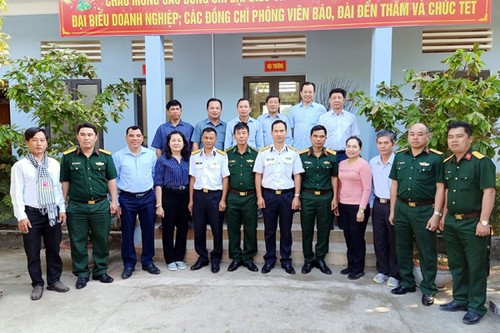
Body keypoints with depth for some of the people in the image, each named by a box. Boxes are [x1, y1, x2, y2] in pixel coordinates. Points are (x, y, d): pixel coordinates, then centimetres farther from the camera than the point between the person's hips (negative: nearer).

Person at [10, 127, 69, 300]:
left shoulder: (54, 164, 6)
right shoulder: (20, 166, -5)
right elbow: (16, 193, -7)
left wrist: (62, 209, 6)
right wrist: (21, 216, -11)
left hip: (52, 212, 3)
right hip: (32, 213, -3)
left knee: (53, 249, 12)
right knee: (33, 252, 8)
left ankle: (54, 280, 28)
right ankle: (37, 284, 24)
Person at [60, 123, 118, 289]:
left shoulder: (105, 156, 1)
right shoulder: (68, 156, 0)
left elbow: (111, 180, 5)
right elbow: (65, 182, 5)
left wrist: (114, 201, 0)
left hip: (101, 205, 1)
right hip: (76, 206, 0)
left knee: (101, 240, 10)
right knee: (78, 242, 8)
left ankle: (101, 271, 25)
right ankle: (81, 274, 22)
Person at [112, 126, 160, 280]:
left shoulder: (151, 154, 3)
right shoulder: (118, 156, -2)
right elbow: (114, 180, 1)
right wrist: (115, 202, -1)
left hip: (148, 197, 2)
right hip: (127, 199, -1)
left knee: (148, 231, 9)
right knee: (127, 232, 7)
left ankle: (148, 261, 25)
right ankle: (128, 264, 22)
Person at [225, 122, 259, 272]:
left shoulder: (255, 154, 1)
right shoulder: (228, 154, 4)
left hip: (250, 197, -1)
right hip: (233, 197, 1)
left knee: (250, 229, 6)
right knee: (233, 229, 8)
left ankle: (248, 258, 21)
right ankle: (236, 258, 22)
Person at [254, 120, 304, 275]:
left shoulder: (293, 153, 2)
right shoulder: (263, 152, 1)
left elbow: (297, 176, 3)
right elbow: (258, 175, 2)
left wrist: (296, 197, -3)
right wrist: (259, 197, -3)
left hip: (287, 195, 0)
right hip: (268, 194, 0)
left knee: (286, 230, 9)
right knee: (269, 230, 9)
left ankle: (286, 260, 21)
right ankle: (269, 260, 22)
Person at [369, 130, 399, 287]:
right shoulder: (373, 162, 6)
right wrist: (371, 204, 13)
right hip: (378, 205, 5)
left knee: (394, 242, 6)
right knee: (379, 240, 12)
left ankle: (394, 274, 20)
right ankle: (382, 271, 28)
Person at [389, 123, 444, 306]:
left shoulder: (436, 158, -6)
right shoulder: (400, 156, 7)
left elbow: (440, 187, -7)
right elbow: (394, 184, 9)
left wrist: (436, 214, -12)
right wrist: (392, 210, 8)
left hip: (425, 210, -4)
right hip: (402, 208, 4)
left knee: (427, 252, 5)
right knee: (402, 248, 13)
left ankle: (428, 289, 18)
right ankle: (407, 282, 29)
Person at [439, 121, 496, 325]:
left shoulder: (481, 162, -12)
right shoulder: (447, 164, 9)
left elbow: (488, 192, -16)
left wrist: (484, 221, -20)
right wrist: (444, 216, 15)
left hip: (472, 222, -7)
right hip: (451, 222, 7)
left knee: (476, 266, 4)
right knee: (456, 264, 16)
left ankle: (476, 307, 17)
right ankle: (460, 299, 30)